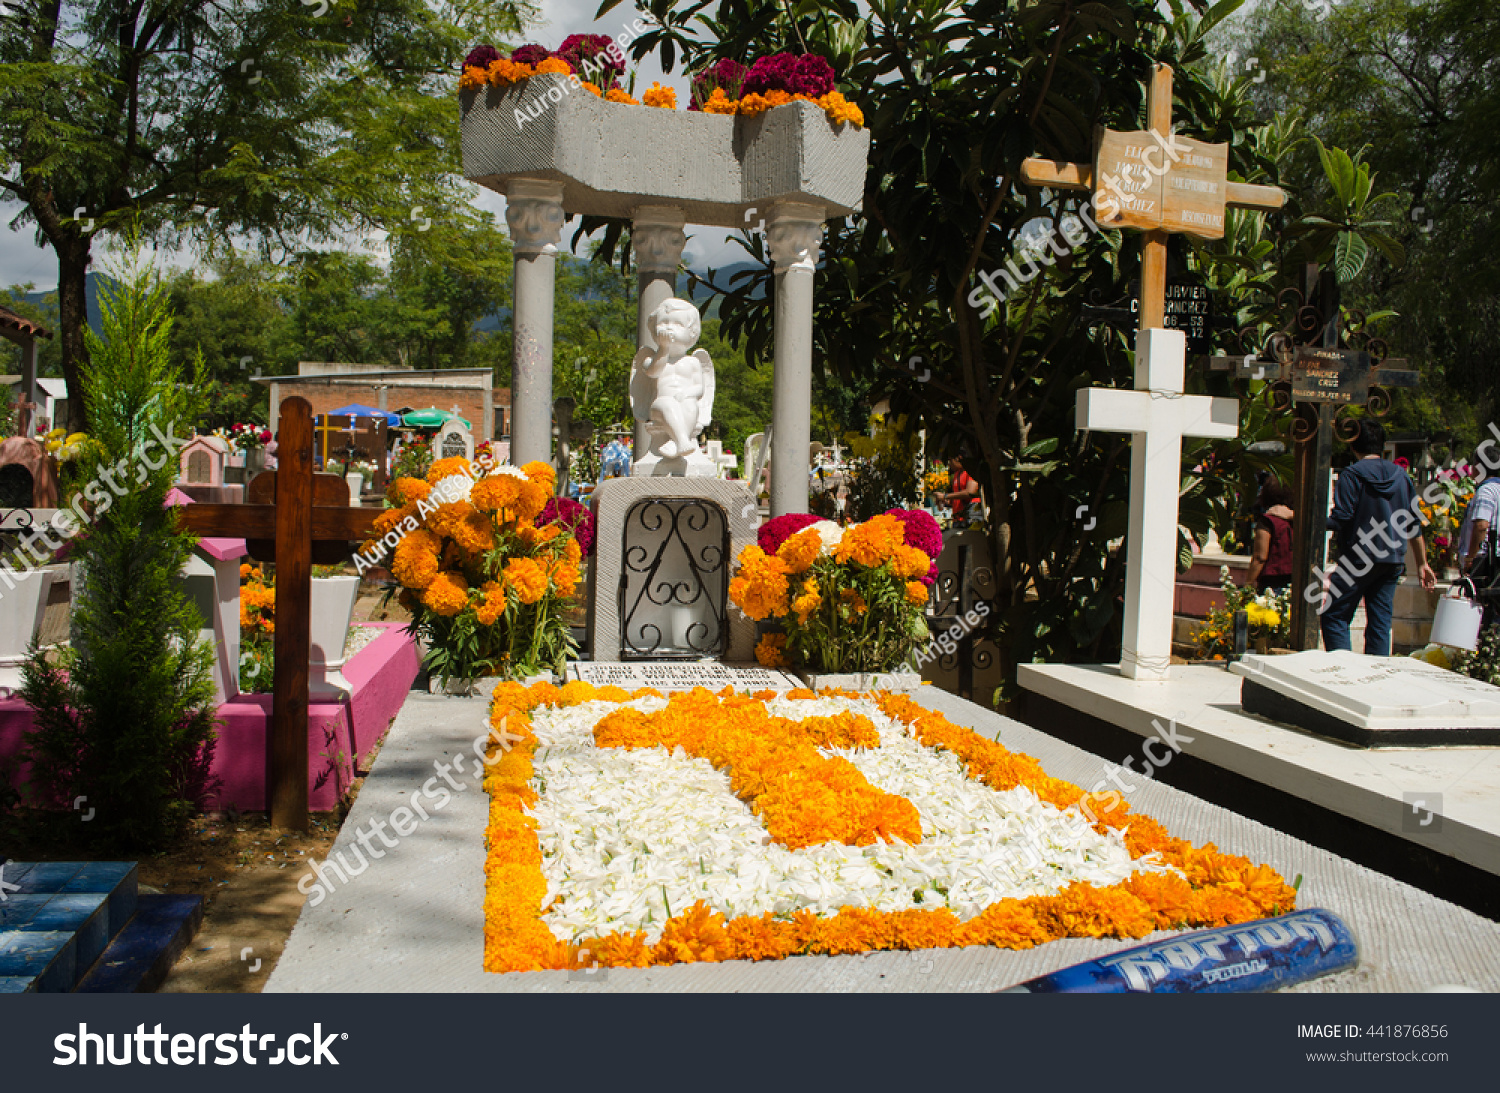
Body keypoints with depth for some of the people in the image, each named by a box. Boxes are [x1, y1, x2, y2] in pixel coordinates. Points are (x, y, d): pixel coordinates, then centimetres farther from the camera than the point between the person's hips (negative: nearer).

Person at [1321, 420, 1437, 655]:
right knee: (1381, 620, 10)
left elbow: (1341, 519, -17)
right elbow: (1414, 524, 13)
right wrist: (1422, 563, 19)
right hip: (1394, 560, 6)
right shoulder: (1401, 475, 10)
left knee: (1334, 616, 1)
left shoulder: (1352, 474, -8)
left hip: (1360, 557, -6)